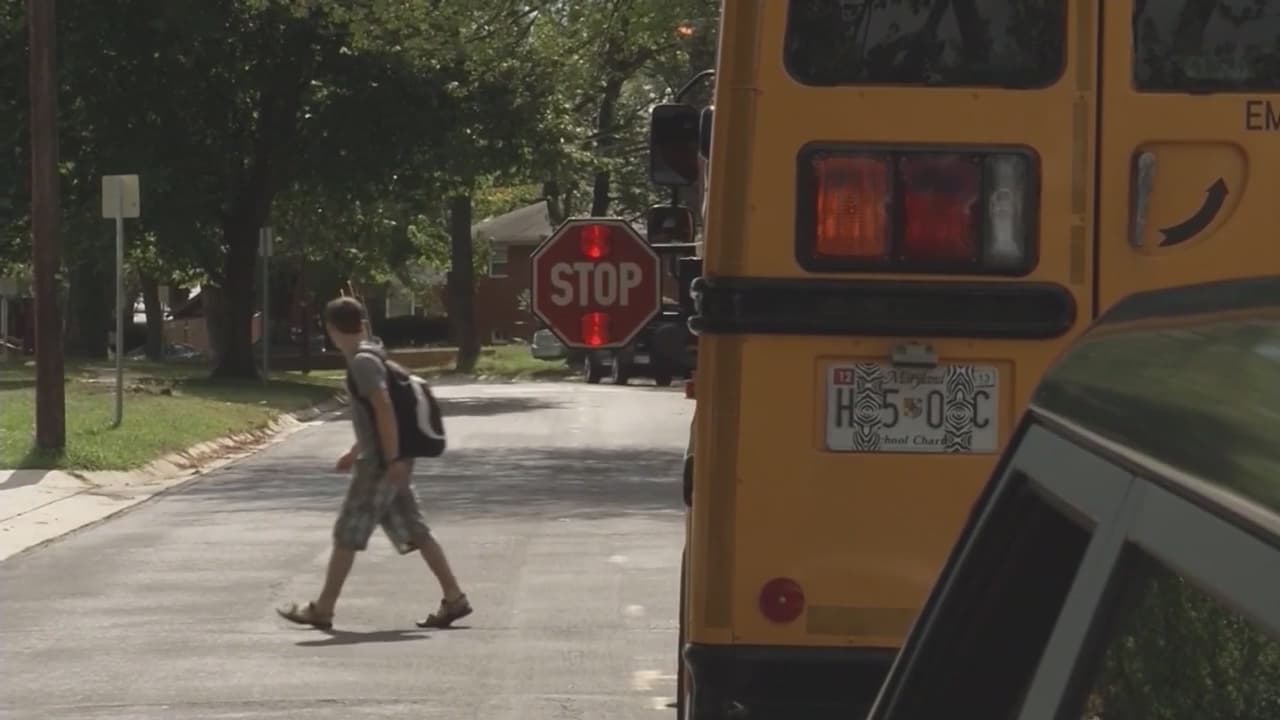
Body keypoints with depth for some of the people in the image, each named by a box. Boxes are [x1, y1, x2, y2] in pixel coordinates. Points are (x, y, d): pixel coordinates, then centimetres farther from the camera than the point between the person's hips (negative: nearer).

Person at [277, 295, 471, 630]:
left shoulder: (361, 362, -15)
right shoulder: (371, 357, 15)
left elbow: (384, 408, -23)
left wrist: (393, 459, -25)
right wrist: (356, 452, 28)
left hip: (380, 464, -9)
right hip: (387, 461, 9)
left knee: (347, 535, -2)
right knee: (413, 533, 9)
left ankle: (322, 610, 5)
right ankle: (454, 599, 6)